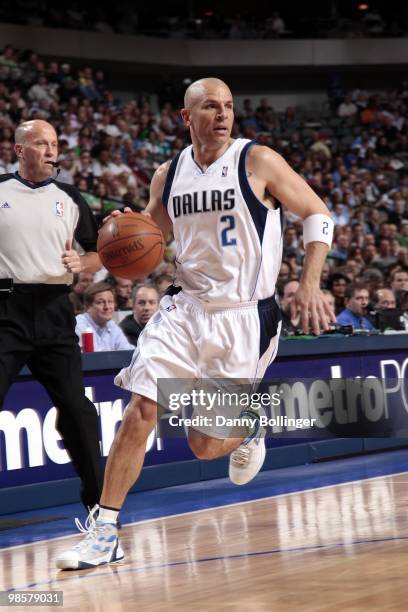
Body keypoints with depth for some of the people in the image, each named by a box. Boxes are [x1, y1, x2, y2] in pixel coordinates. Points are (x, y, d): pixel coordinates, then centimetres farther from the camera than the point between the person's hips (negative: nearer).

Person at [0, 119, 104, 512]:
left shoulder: (69, 199, 11)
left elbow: (97, 255, 14)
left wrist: (81, 264, -7)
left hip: (53, 308, 2)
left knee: (74, 404, 1)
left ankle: (97, 498, 10)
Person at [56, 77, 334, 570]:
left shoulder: (258, 162, -8)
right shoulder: (168, 175, 5)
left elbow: (317, 215, -2)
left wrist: (309, 285, -12)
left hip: (243, 315, -3)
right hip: (185, 306, 3)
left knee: (206, 445, 2)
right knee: (139, 413, -12)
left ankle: (247, 428, 39)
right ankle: (104, 533, -4)